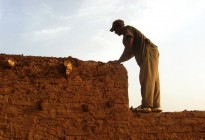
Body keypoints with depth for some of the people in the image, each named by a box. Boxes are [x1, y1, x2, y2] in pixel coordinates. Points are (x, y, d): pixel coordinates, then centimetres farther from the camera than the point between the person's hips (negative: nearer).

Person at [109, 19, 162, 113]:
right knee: (153, 80, 3)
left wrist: (119, 61, -5)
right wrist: (118, 61, 16)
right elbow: (132, 53, 24)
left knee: (146, 79, -16)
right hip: (152, 52, 10)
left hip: (148, 51, -10)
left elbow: (128, 47, -9)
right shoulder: (128, 35, 31)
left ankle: (146, 106, -21)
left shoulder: (127, 29, 5)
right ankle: (155, 105, 1)